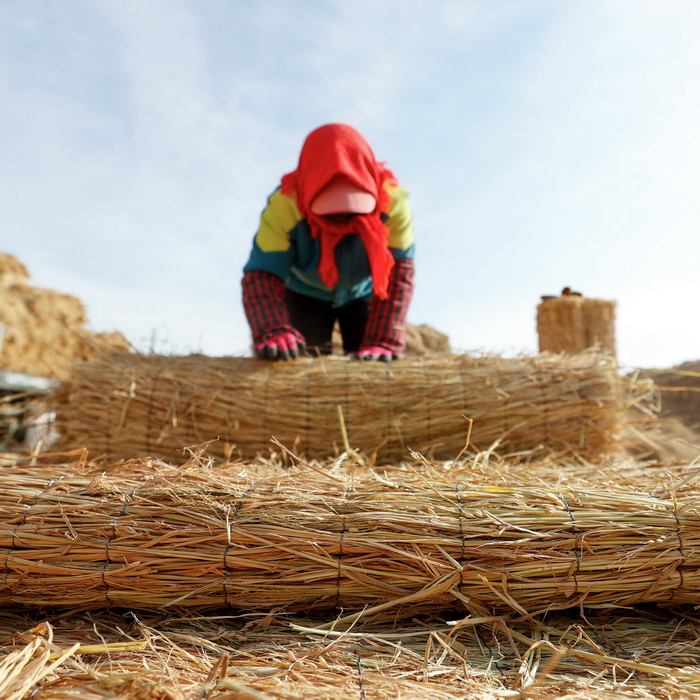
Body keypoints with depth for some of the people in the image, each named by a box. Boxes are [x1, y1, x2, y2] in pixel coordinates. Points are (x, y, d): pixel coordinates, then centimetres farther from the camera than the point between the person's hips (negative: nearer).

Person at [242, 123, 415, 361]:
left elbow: (400, 271, -33)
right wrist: (272, 331, -61)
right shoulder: (284, 205, -37)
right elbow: (262, 273, -41)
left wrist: (384, 341, -45)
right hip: (305, 294, -1)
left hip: (363, 293, 1)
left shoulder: (392, 201, -32)